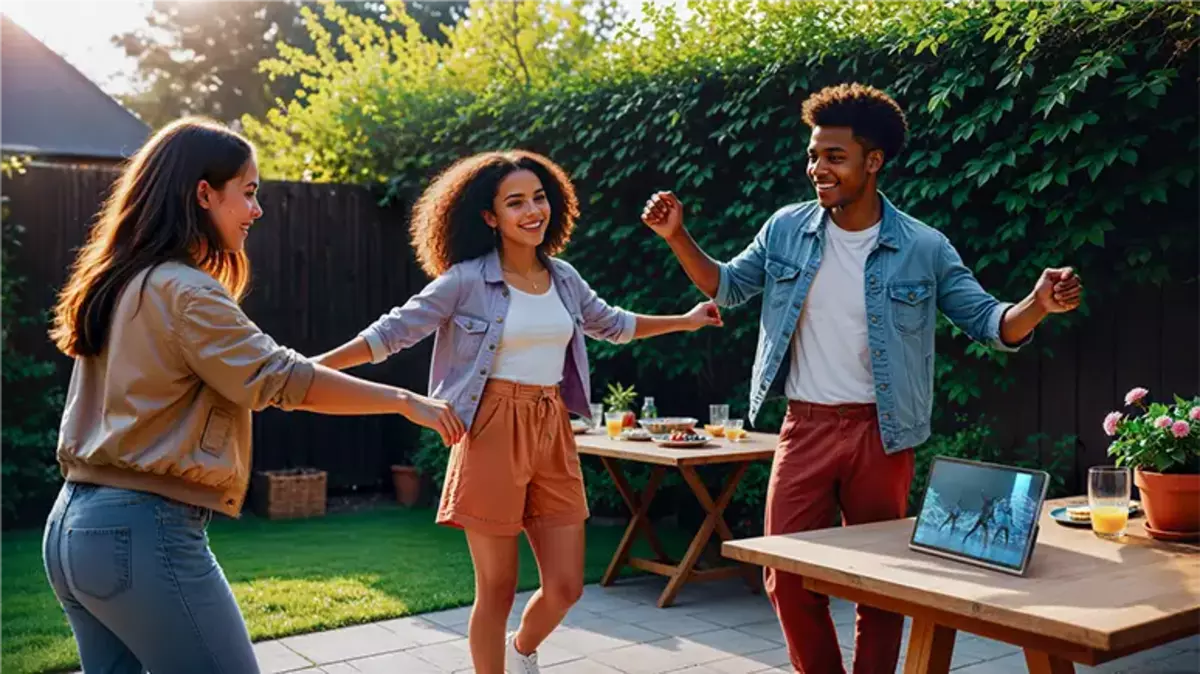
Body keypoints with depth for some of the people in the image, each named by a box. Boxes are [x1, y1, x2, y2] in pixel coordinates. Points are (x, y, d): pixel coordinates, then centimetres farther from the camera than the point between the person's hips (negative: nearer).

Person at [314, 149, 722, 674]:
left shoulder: (563, 278, 8)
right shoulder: (467, 279, -8)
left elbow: (612, 324, 26)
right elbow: (393, 331, -6)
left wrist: (686, 321, 31)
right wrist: (311, 367, -13)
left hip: (553, 435, 5)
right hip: (493, 434, -5)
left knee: (565, 586, 7)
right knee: (497, 588, 2)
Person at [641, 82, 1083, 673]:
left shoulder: (924, 248, -6)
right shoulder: (786, 229, 0)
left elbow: (989, 322, -4)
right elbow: (727, 287, 12)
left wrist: (1038, 305, -25)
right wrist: (678, 237, -2)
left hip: (881, 433, -2)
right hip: (805, 427, 2)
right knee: (787, 576, 4)